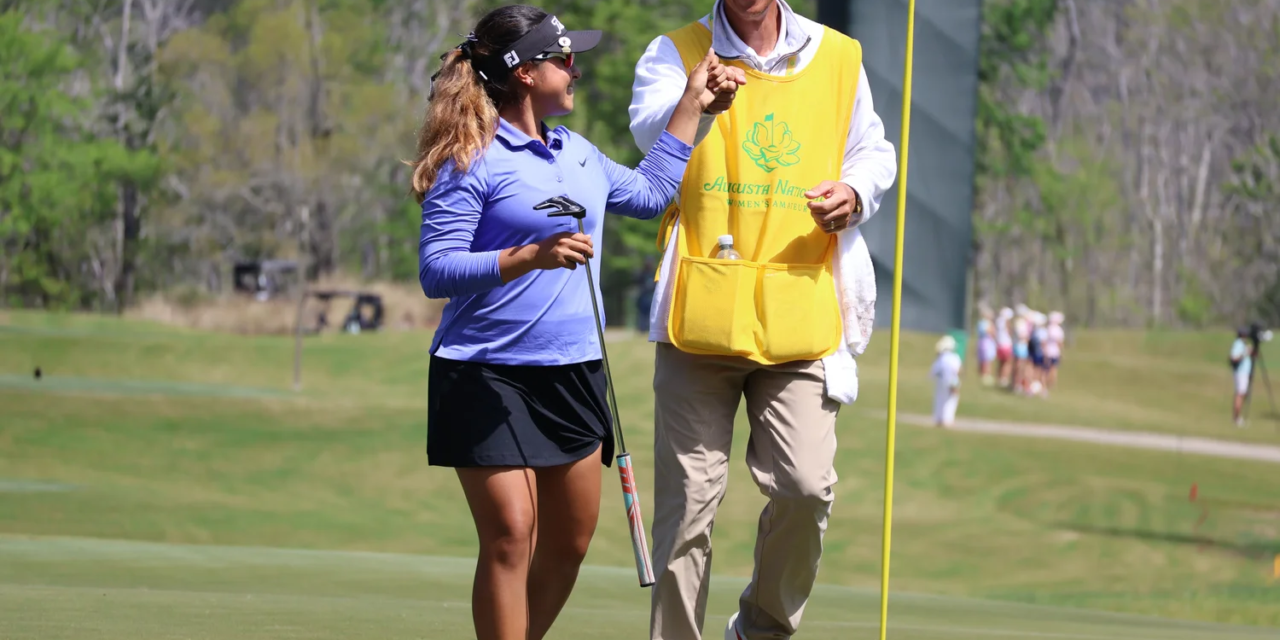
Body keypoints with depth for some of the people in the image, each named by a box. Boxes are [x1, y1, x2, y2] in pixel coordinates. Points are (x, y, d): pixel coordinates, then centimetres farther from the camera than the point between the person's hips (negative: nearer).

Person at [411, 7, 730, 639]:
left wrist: (691, 104, 29)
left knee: (568, 543, 9)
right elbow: (436, 271, -16)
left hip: (574, 373, 7)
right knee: (510, 537, -13)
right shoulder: (472, 161, -10)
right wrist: (531, 257, -27)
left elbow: (649, 191, 32)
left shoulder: (577, 153, 14)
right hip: (487, 377, -7)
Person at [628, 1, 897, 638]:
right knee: (688, 498, -1)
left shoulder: (837, 57, 12)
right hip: (701, 316, -2)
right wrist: (699, 106, -42)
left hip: (800, 316, 2)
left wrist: (855, 192, 0)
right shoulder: (676, 53, 2)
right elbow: (650, 129, -19)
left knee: (807, 485, -6)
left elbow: (872, 150, 24)